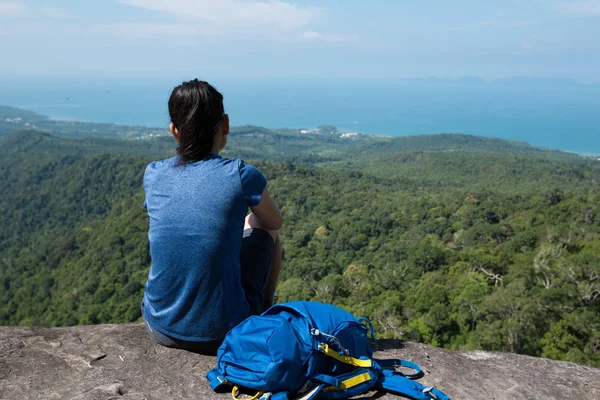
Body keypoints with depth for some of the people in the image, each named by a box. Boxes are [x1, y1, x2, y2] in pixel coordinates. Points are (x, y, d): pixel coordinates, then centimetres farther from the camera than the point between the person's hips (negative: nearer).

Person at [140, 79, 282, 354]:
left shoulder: (153, 175, -4)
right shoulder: (241, 176, -15)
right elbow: (275, 222, 9)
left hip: (159, 327, 4)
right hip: (222, 333, -4)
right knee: (265, 230, 19)